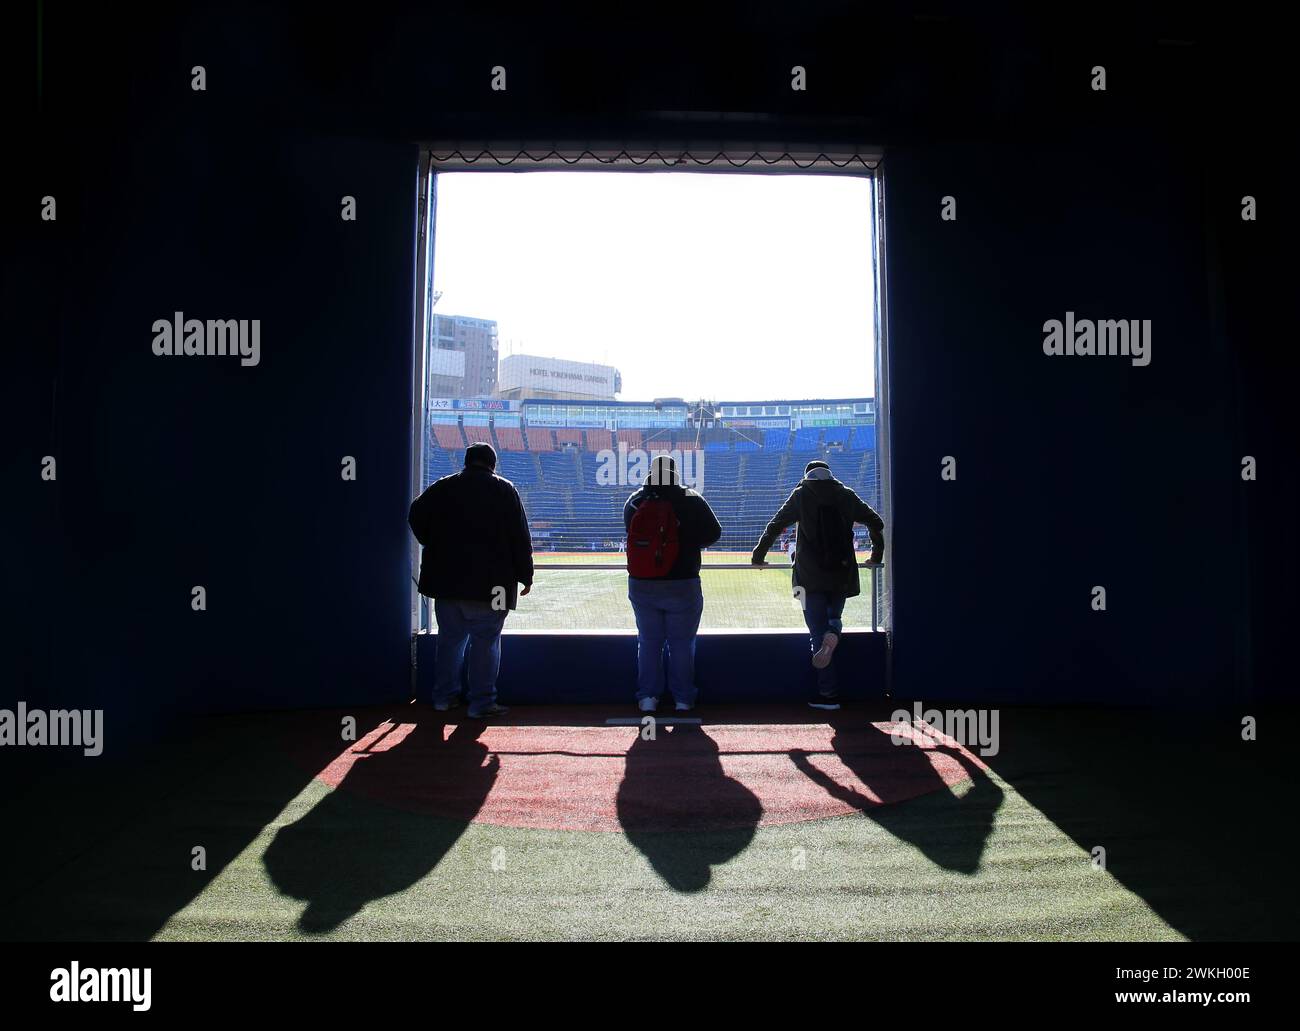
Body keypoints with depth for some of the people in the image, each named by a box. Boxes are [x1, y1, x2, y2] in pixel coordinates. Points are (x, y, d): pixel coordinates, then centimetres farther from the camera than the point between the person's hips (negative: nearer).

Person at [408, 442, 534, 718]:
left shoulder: (441, 488, 7)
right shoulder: (503, 490, -2)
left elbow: (417, 517, 5)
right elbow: (520, 538, -4)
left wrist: (436, 546, 17)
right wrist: (525, 576, 2)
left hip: (446, 580, 4)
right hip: (489, 583, -4)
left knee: (450, 638, 15)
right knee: (485, 642, 1)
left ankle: (444, 696, 21)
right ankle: (481, 703, 2)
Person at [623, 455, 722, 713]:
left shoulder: (633, 503, -2)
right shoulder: (691, 502, -10)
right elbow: (713, 533, -3)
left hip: (641, 587, 2)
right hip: (683, 587, -2)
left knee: (648, 641, 15)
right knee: (681, 643, 10)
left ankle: (647, 697, 17)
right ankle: (683, 699, 16)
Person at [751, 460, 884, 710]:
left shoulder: (801, 495, 5)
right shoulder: (846, 495, 11)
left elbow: (775, 526, 2)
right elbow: (876, 523, 14)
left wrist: (758, 556, 12)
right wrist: (876, 556, 26)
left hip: (811, 576, -2)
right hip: (842, 574, 2)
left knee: (818, 631, 1)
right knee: (834, 617, 22)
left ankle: (828, 693, -2)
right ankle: (832, 636, -16)